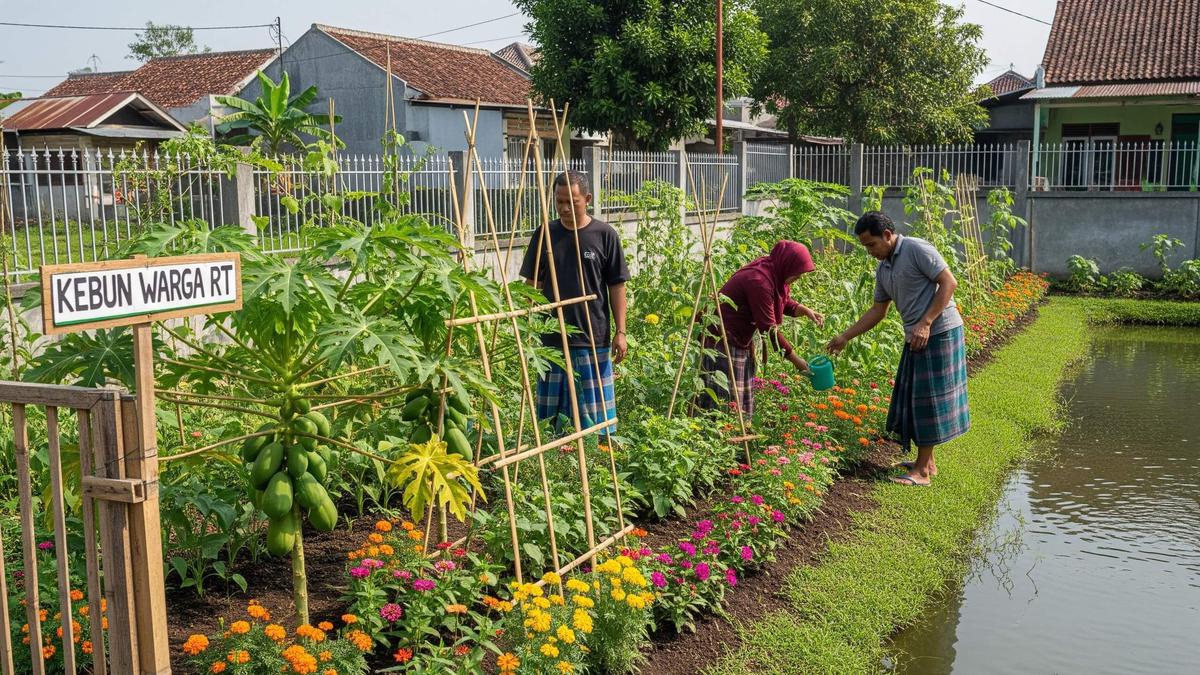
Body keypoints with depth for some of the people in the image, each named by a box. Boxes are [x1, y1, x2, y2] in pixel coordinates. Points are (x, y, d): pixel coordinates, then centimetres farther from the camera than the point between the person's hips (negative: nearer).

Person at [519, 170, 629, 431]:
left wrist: (620, 332, -3)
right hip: (552, 338, 2)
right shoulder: (544, 235, 4)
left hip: (594, 338, -2)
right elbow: (533, 285, 10)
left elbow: (616, 286, 1)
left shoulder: (605, 235, -3)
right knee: (551, 412, 7)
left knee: (594, 413, 4)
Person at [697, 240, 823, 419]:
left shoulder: (773, 274, 0)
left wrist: (805, 311, -4)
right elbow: (769, 328, -23)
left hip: (741, 340, 10)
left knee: (743, 395, 11)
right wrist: (795, 359, -16)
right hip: (721, 340, -10)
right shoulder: (759, 281, -26)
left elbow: (785, 302, 17)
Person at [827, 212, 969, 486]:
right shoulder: (883, 268, 12)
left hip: (939, 332, -9)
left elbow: (949, 282, -17)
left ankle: (922, 471, 0)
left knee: (930, 398, -5)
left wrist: (926, 323, -22)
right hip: (915, 338, 9)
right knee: (914, 398, 12)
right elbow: (878, 311, 19)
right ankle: (927, 462, 24)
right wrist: (845, 337, 16)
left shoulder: (917, 249, -13)